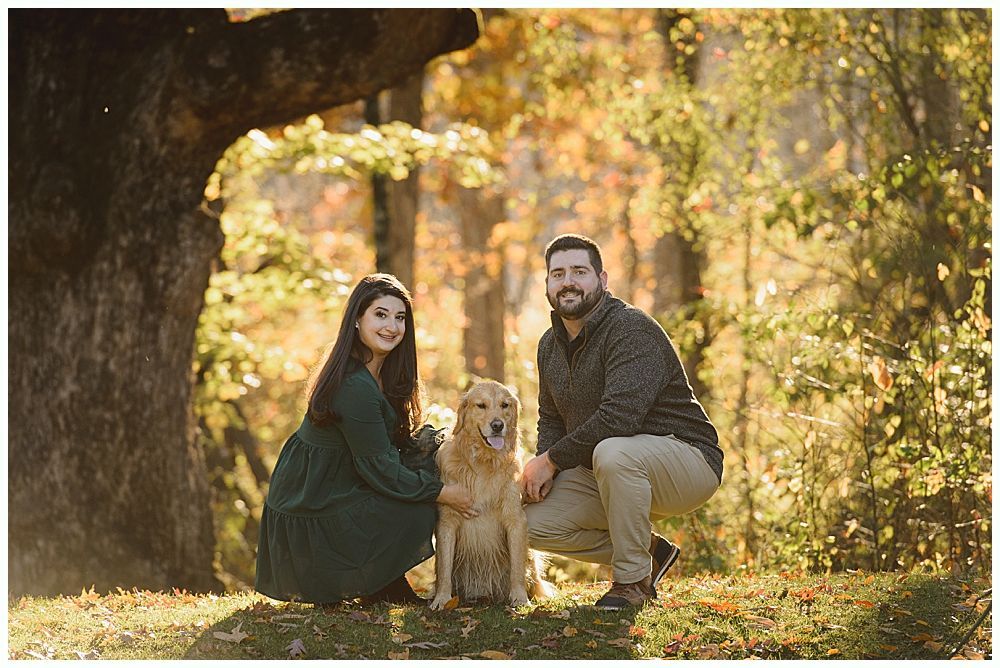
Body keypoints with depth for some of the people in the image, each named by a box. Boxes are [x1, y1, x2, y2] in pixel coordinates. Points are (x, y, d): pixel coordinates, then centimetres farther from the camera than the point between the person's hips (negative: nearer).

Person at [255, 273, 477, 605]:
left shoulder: (379, 373, 8)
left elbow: (389, 446, 10)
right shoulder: (355, 386, -24)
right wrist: (442, 492, -15)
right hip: (311, 513, -10)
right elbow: (378, 467, -21)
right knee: (419, 511, -15)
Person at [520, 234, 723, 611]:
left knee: (612, 453, -39)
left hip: (686, 459, -8)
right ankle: (649, 552, 9)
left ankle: (633, 580, -20)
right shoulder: (551, 345, 8)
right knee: (532, 524, -8)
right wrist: (542, 471, -6)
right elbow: (551, 420, 16)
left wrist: (552, 460, -22)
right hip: (600, 472, 8)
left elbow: (618, 417, -31)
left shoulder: (631, 330, -20)